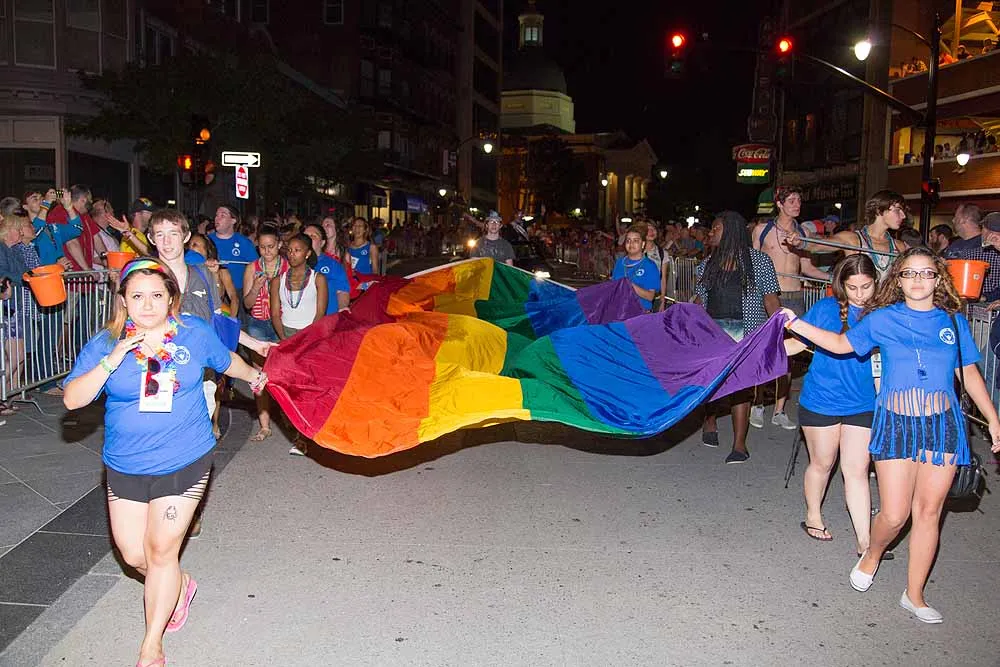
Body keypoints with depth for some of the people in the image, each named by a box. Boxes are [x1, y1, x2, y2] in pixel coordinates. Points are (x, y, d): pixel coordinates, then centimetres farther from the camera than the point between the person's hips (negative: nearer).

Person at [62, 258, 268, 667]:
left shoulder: (196, 334, -5)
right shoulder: (105, 344, -6)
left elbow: (226, 361, 15)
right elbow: (72, 399, -15)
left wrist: (255, 376, 31)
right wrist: (113, 360, -25)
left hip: (183, 464, -2)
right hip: (125, 467, 2)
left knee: (162, 551, 2)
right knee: (133, 554, 11)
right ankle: (180, 586, 44)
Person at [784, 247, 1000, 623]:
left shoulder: (953, 321, 8)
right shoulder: (882, 319, 3)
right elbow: (842, 344, 12)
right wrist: (796, 324, 2)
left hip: (943, 423, 2)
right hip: (896, 422, -2)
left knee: (928, 512, 5)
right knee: (894, 515, -5)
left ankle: (914, 595, 19)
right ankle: (872, 555, 29)